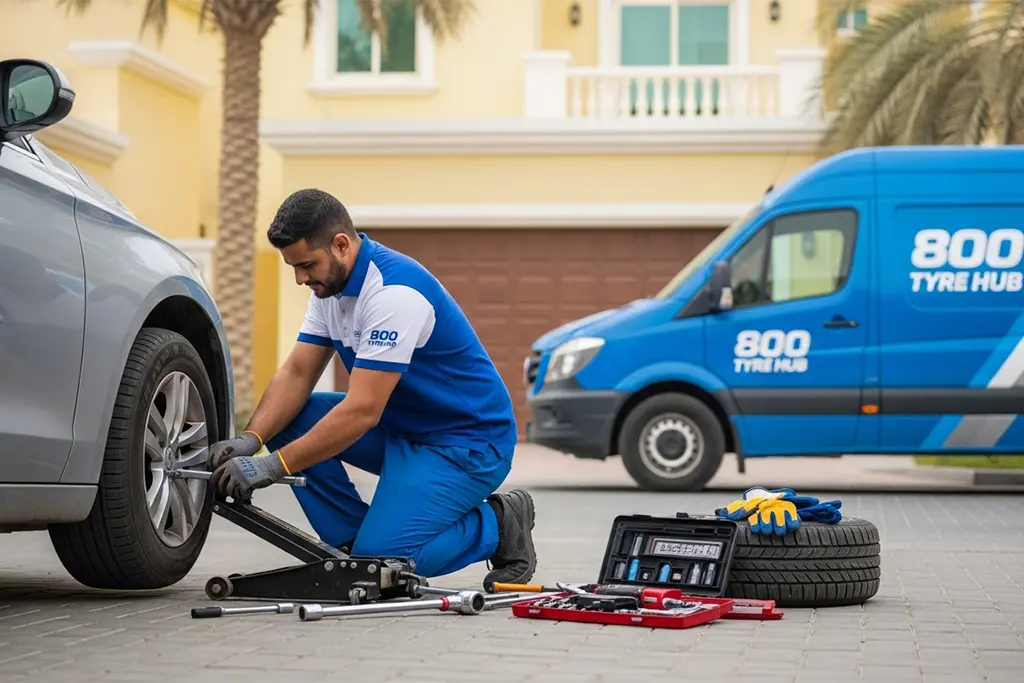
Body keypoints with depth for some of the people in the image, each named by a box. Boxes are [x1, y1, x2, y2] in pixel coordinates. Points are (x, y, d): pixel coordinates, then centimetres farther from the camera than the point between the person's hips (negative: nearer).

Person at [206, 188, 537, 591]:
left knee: (381, 559, -23)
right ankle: (353, 544, 1)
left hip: (466, 441, -9)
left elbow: (362, 411, -31)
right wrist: (251, 439, -18)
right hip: (401, 426, 9)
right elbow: (296, 374, 0)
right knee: (287, 422, -8)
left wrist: (273, 466, -30)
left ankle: (499, 526, 1)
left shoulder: (394, 292, -27)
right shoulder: (330, 283, 2)